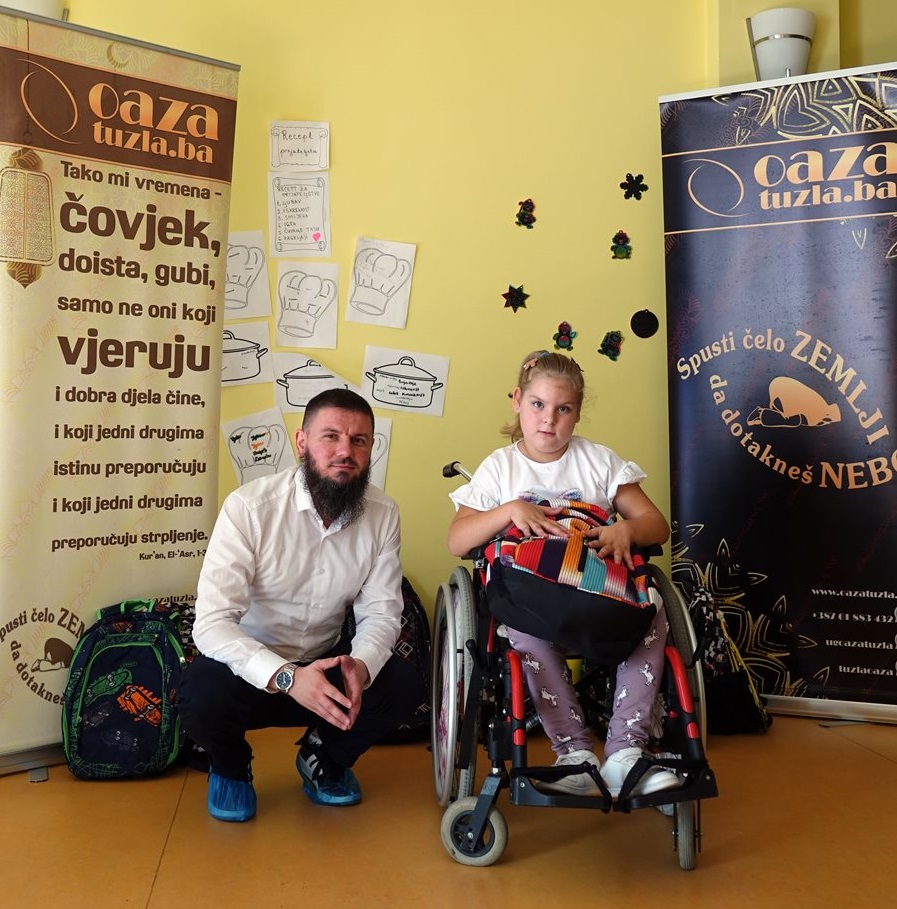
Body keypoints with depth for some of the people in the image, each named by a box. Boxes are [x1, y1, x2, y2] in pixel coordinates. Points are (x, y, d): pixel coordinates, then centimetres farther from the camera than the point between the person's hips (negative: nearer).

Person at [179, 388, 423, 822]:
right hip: (248, 666, -3)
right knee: (201, 700, -33)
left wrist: (360, 665, -31)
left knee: (404, 685, -22)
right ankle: (231, 767, 7)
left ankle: (323, 759, 13)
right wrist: (285, 678, -40)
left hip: (325, 661, 3)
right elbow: (212, 622, -26)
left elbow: (381, 611, -8)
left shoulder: (383, 513, -10)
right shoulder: (249, 507, -22)